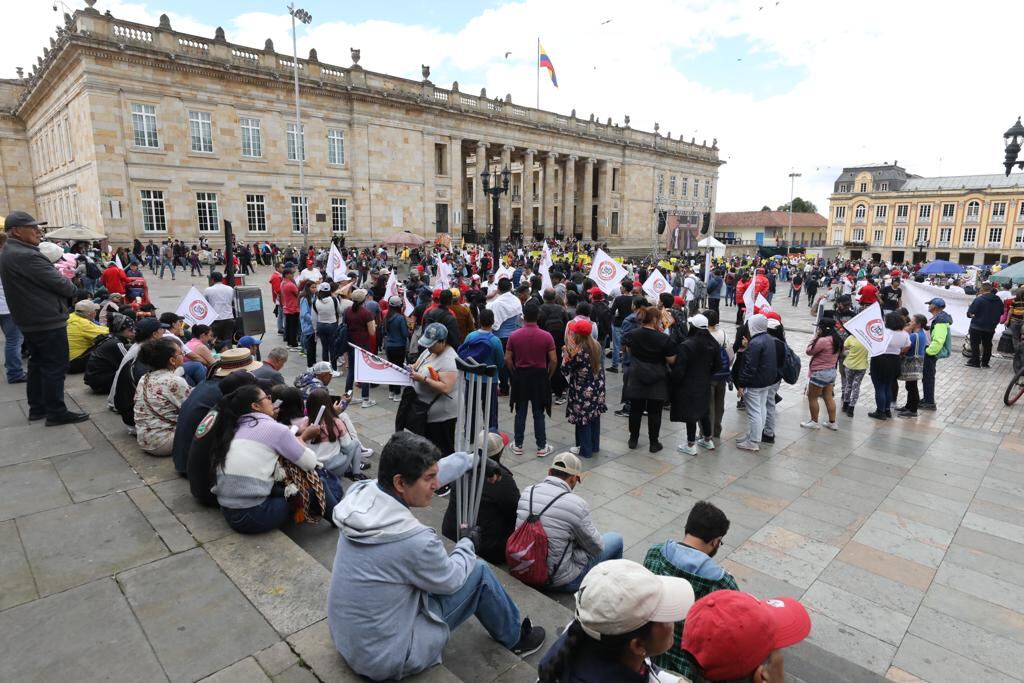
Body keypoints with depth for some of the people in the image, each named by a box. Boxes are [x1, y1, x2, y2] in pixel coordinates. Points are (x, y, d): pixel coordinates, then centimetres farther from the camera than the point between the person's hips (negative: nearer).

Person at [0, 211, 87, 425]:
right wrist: (71, 287, 1)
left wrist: (62, 284, 0)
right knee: (55, 366, -4)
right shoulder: (26, 256, -21)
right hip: (48, 321, -11)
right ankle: (56, 412, 1)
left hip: (30, 320, 11)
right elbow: (60, 283, -19)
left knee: (38, 363, 18)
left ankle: (37, 408, 26)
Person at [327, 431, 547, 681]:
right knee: (478, 571, 1)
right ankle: (516, 637, 27)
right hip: (384, 658, -7)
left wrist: (475, 459, 15)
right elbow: (450, 580, -11)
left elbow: (437, 469, 1)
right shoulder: (414, 539, -33)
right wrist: (467, 544, 8)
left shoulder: (359, 492, -14)